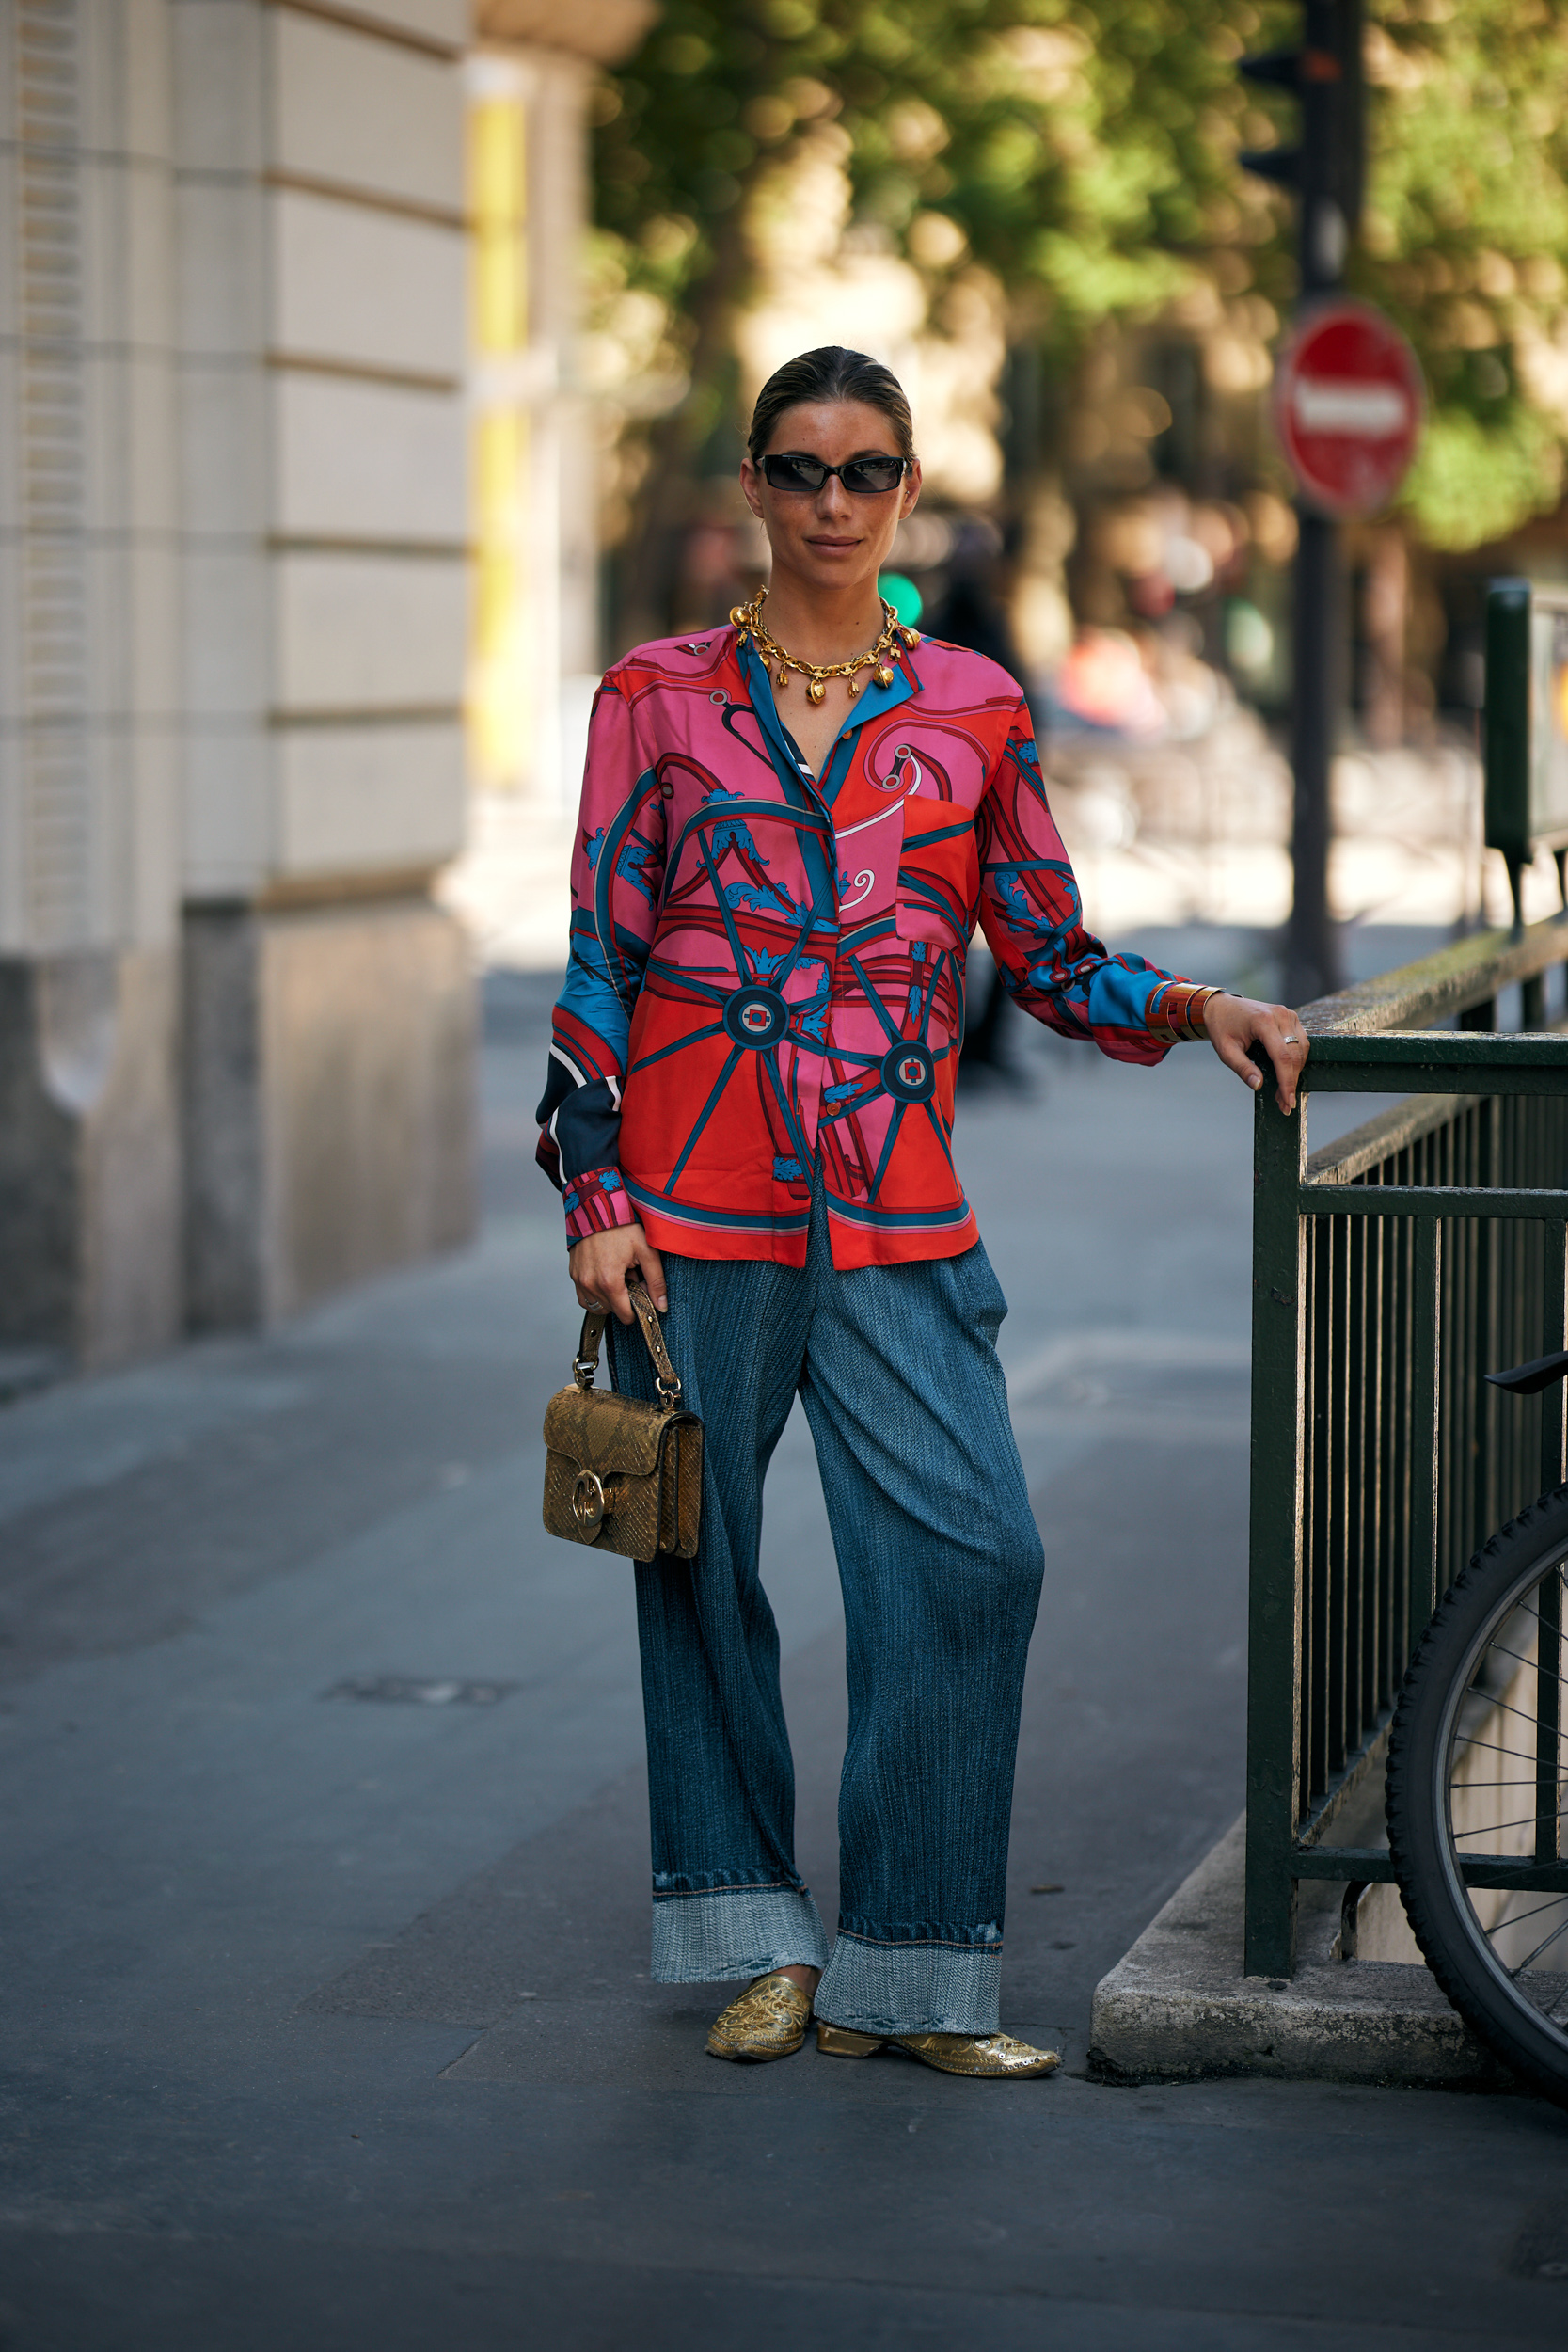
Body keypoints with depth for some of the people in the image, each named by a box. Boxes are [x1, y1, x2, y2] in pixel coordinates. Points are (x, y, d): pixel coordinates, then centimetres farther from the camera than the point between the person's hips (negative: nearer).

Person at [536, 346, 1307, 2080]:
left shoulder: (973, 711, 9)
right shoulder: (660, 698, 5)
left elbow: (1048, 961, 13)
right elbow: (600, 959, 4)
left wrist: (1194, 1009, -4)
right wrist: (595, 1199, -2)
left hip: (895, 1214, 1)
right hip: (696, 1200, -1)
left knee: (974, 1551, -10)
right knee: (702, 1563, 5)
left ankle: (908, 1969, 1)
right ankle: (758, 1941, 21)